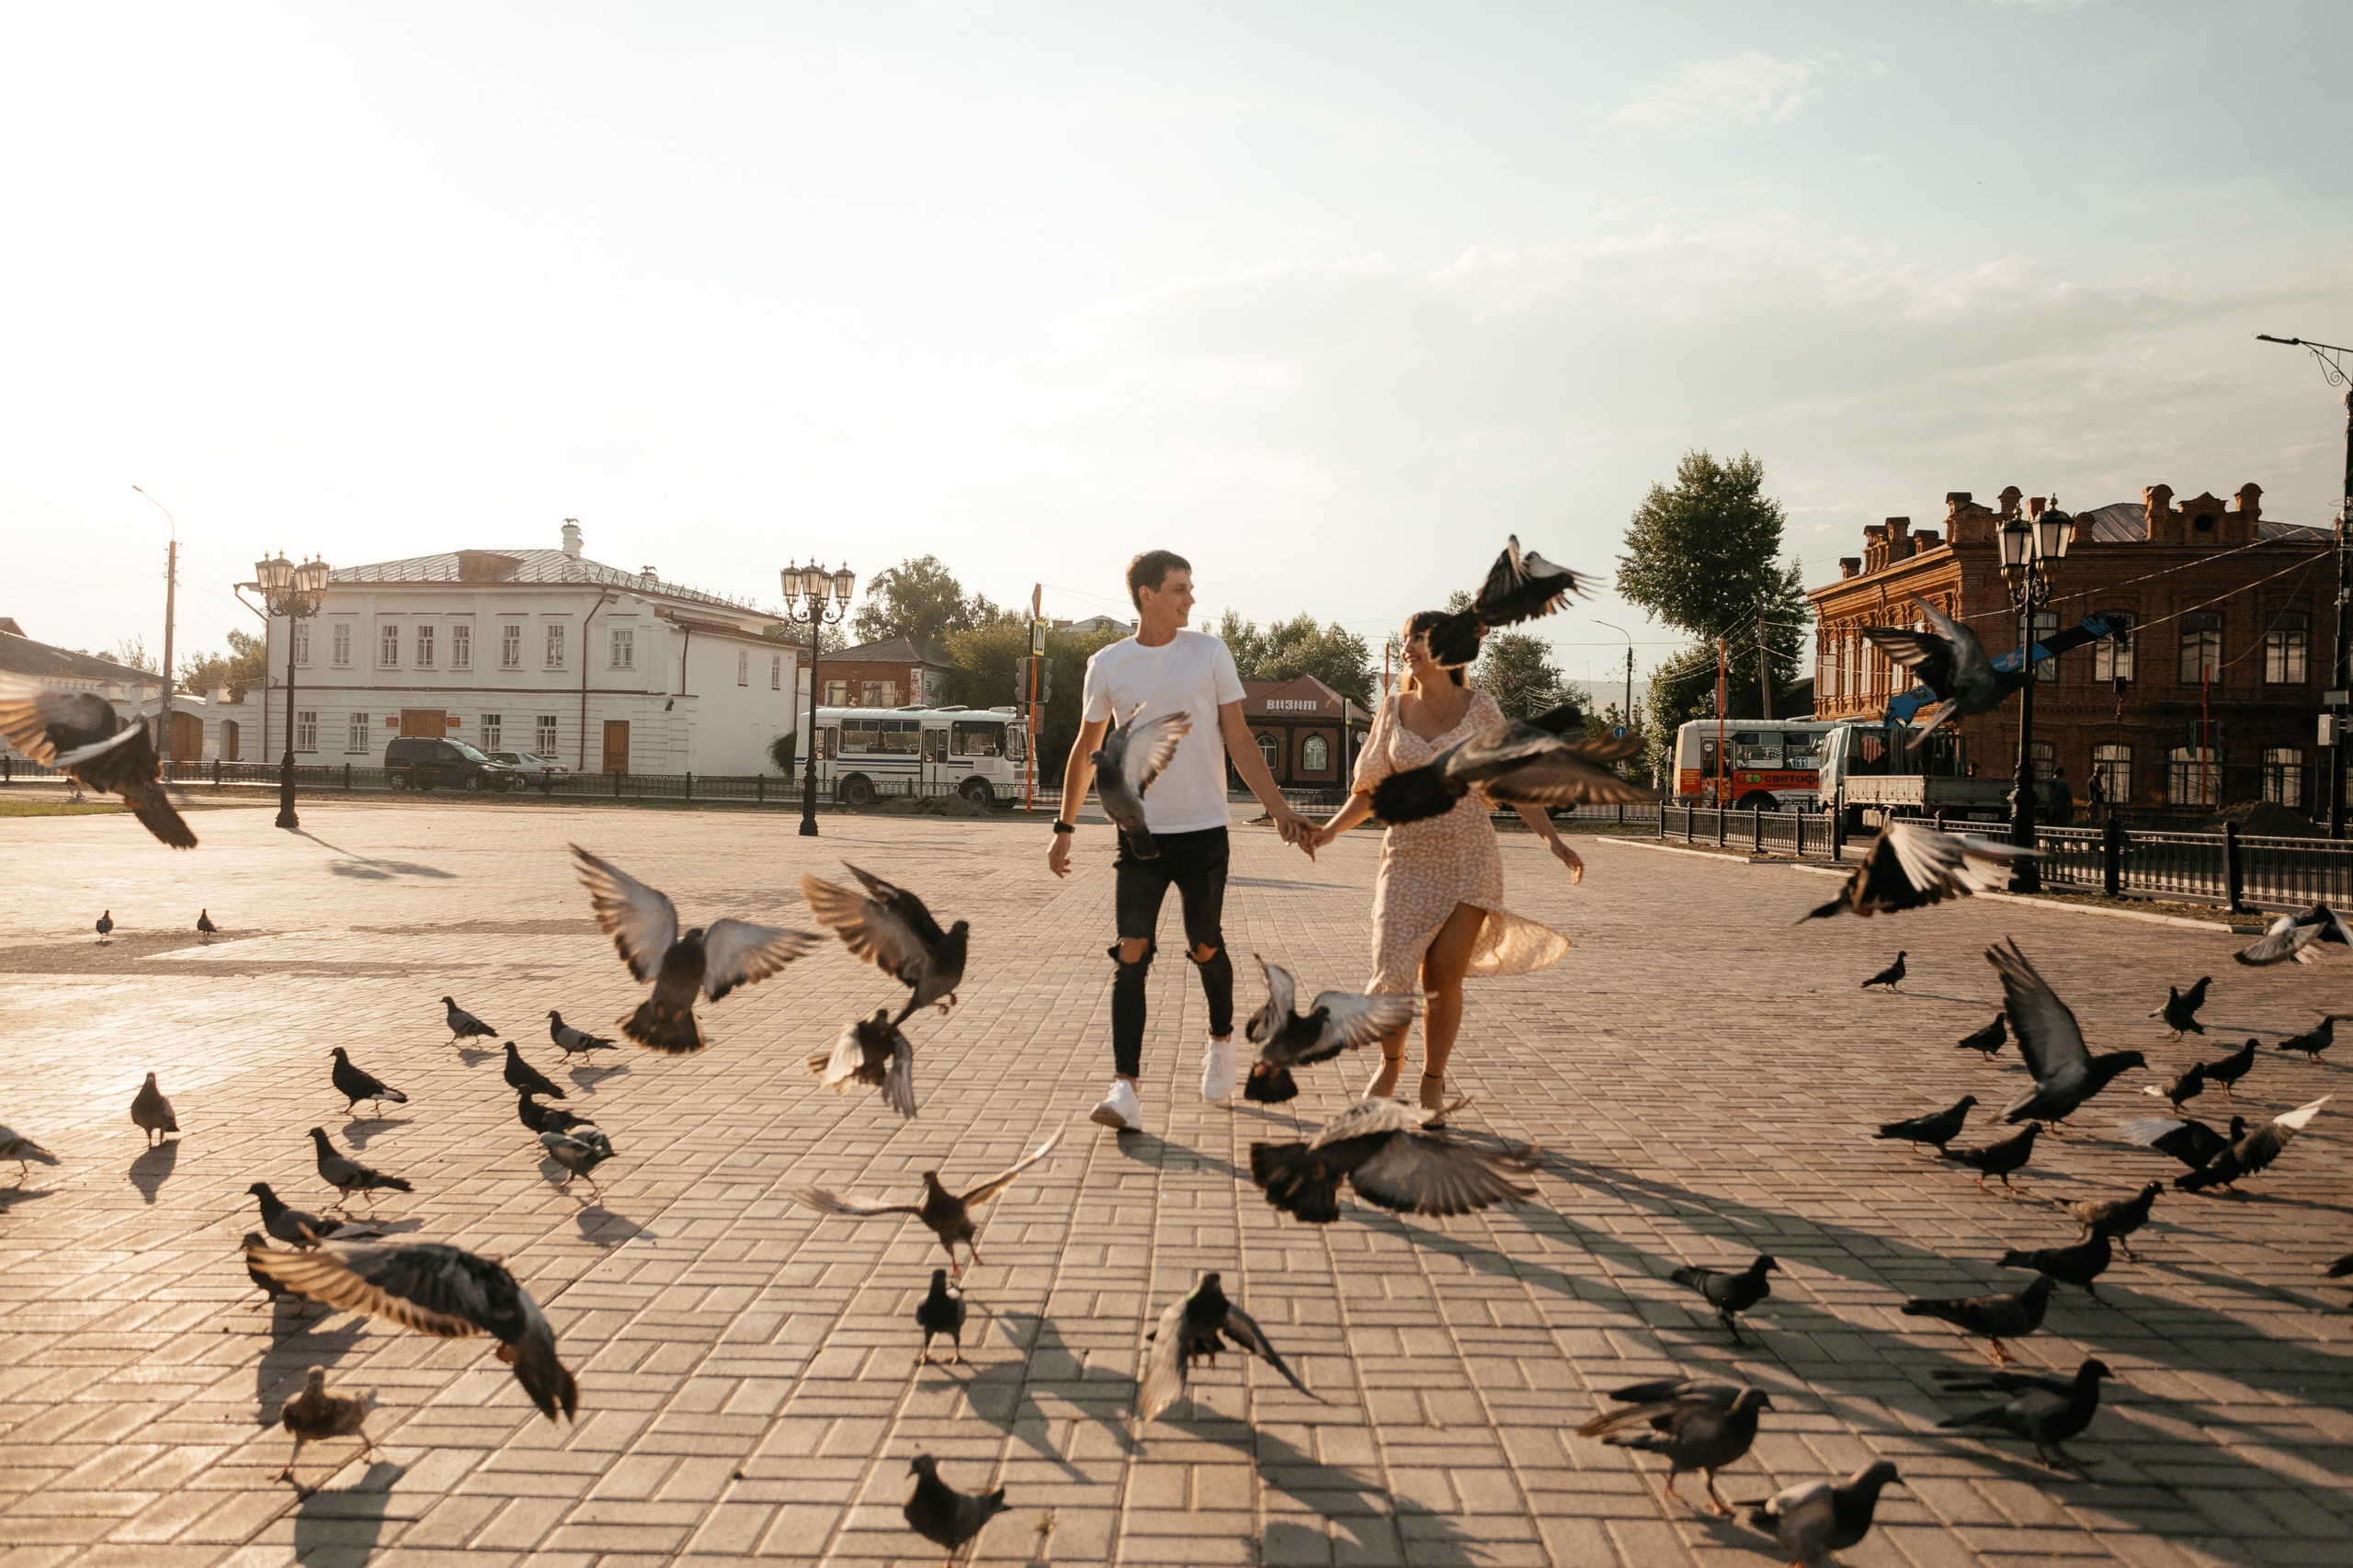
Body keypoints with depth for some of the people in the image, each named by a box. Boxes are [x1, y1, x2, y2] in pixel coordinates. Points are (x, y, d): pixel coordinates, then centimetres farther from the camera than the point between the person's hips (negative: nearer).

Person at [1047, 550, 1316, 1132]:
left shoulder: (1210, 653, 1)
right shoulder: (1107, 664, 3)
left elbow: (1239, 742, 3)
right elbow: (1086, 750, 14)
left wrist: (1280, 809, -4)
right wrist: (1065, 827, 15)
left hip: (1203, 829, 0)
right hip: (1140, 831, 0)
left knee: (1205, 948, 9)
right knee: (1132, 953, -9)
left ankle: (1221, 1040, 37)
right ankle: (1125, 1089, -8)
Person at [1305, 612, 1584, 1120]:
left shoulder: (1479, 707, 1)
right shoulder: (1393, 710, 6)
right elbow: (1369, 791, 10)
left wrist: (1553, 838, -7)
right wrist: (1330, 829, -3)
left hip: (1469, 855, -1)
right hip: (1409, 855, 1)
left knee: (1443, 977, -6)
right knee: (1393, 976, -7)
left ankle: (1432, 1083, 16)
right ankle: (1390, 1063, 23)